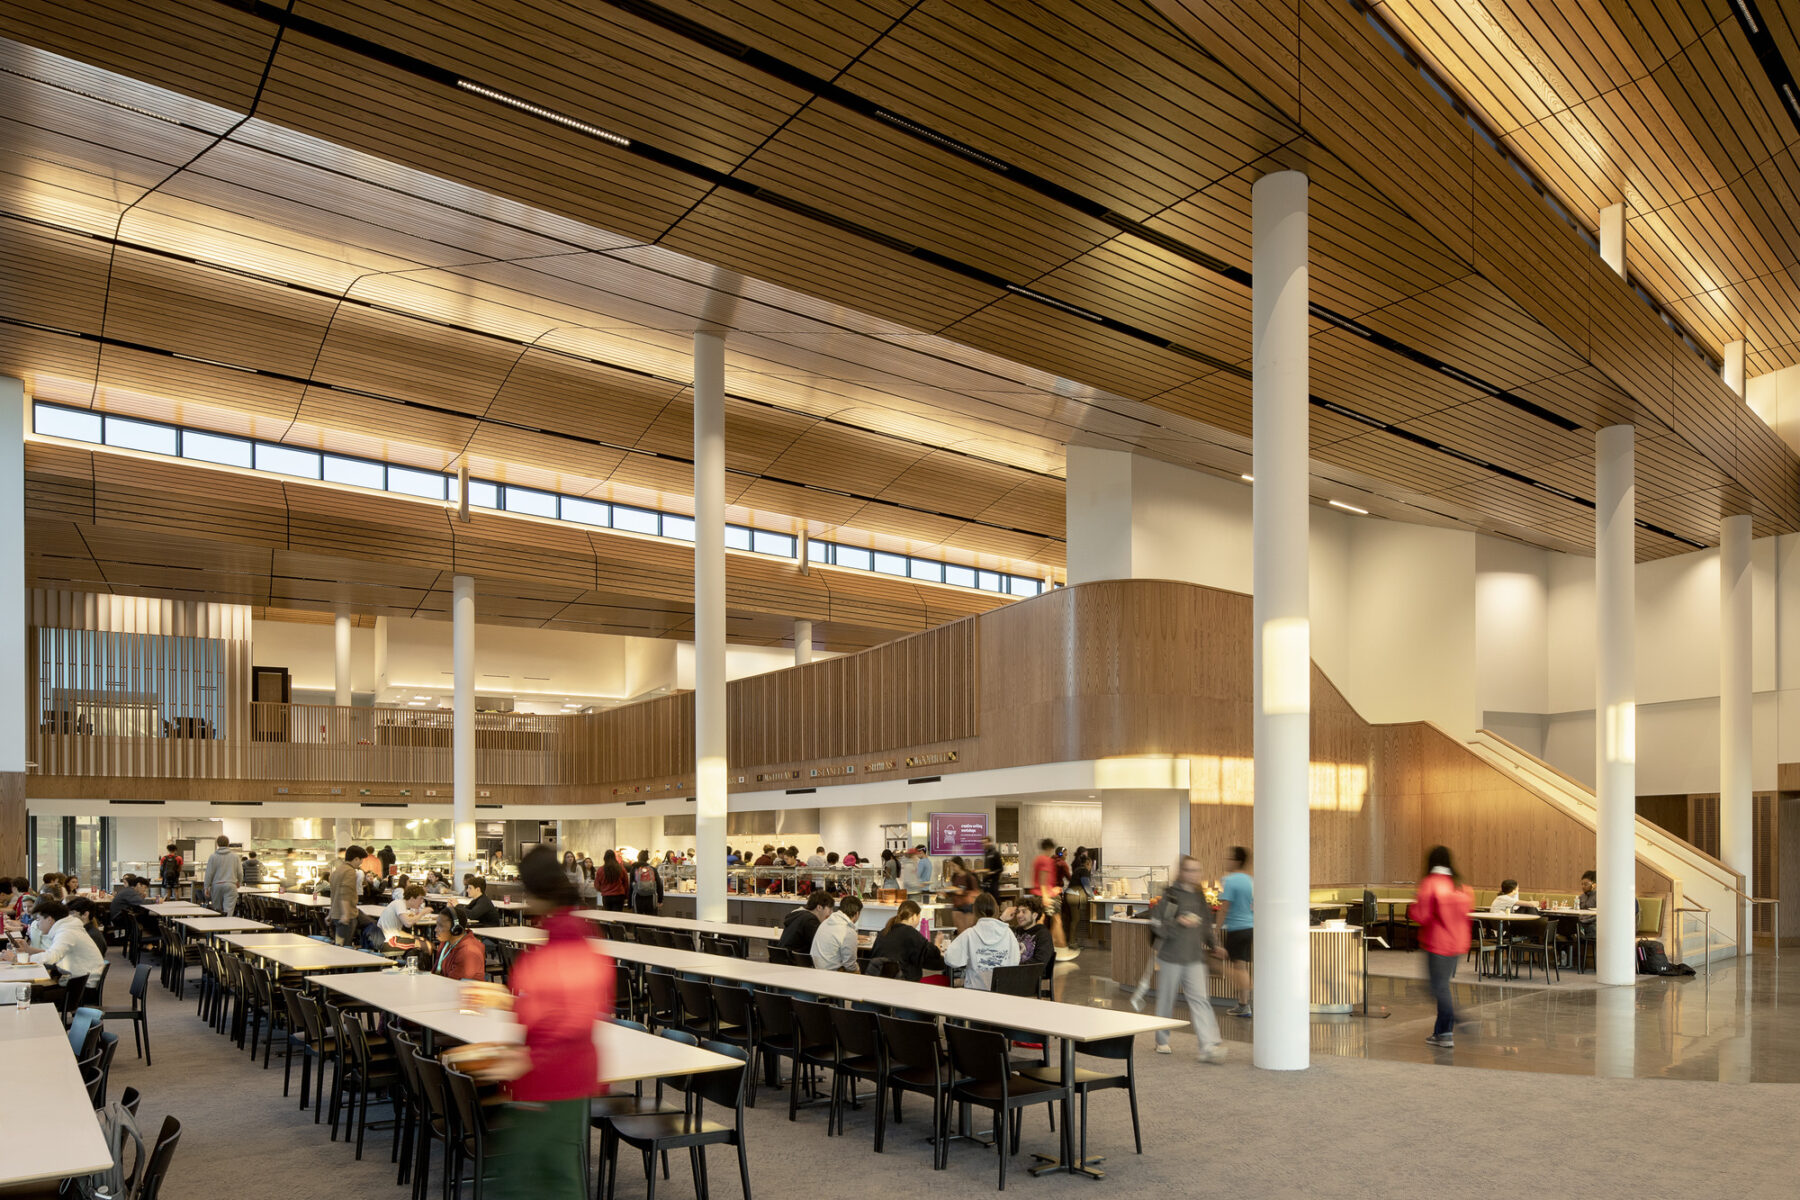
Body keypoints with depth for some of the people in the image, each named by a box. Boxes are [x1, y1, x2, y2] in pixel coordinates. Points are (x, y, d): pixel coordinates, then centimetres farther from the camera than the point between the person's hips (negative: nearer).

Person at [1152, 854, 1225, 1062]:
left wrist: (1213, 945, 17)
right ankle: (1162, 1041, 26)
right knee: (1166, 999, 8)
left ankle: (1209, 1046, -13)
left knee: (1200, 1000, -6)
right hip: (1171, 957, -4)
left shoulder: (1199, 896, 10)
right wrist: (1179, 923, -23)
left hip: (1195, 958, 4)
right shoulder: (1170, 895, -8)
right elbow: (1157, 926, -11)